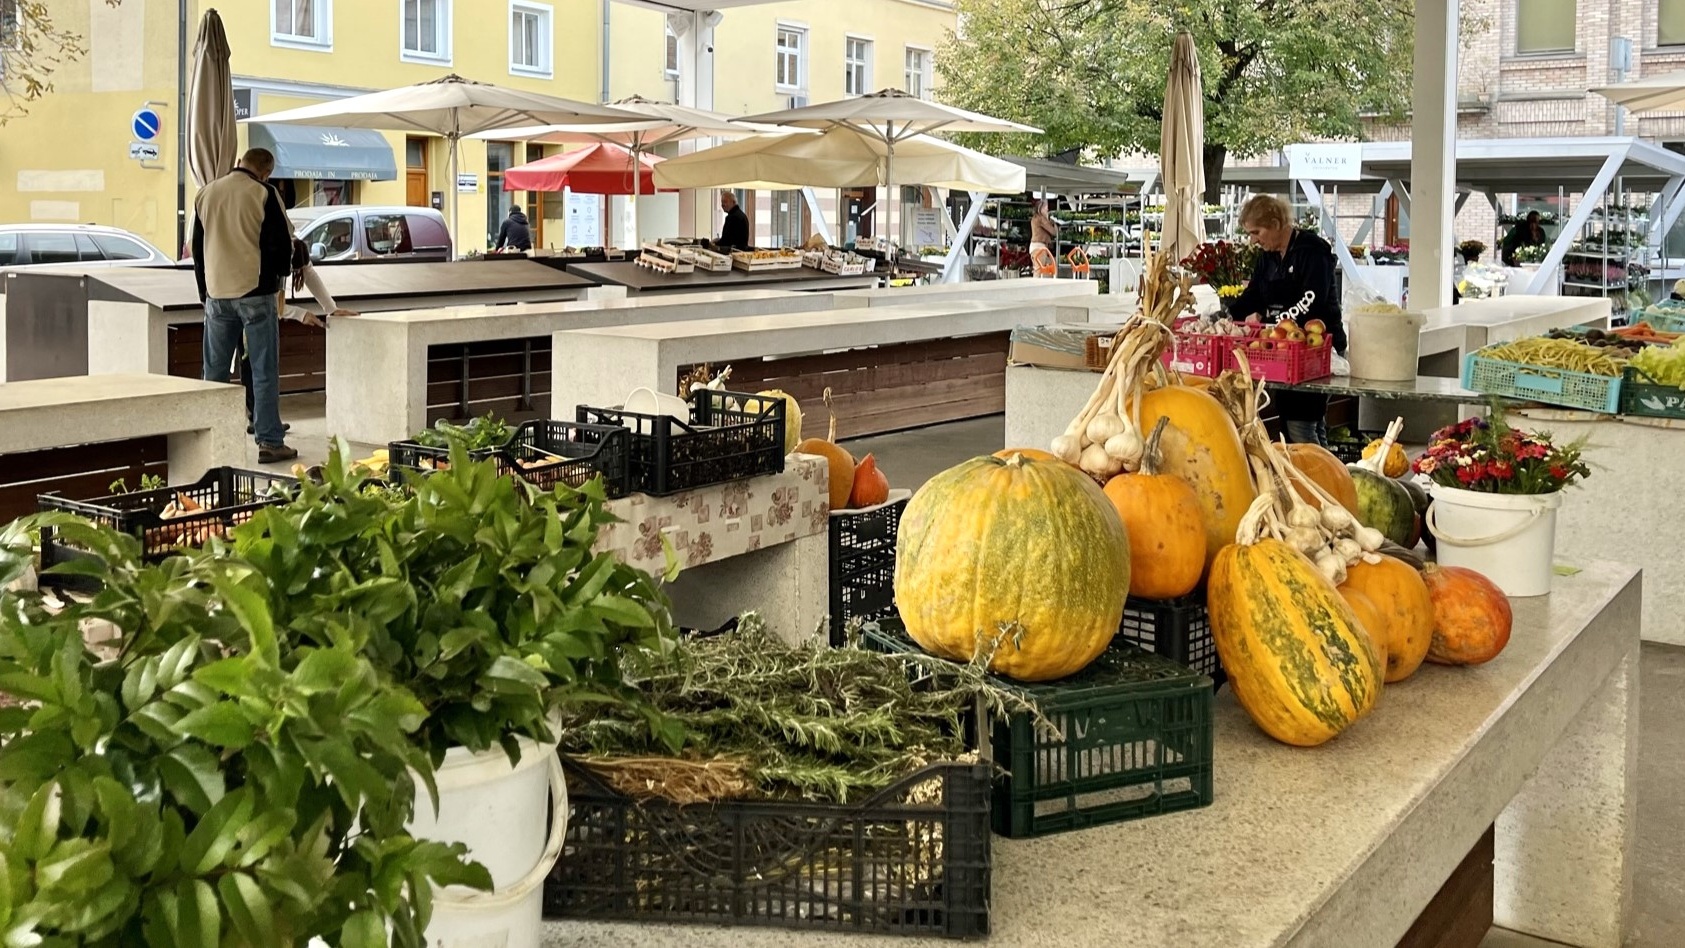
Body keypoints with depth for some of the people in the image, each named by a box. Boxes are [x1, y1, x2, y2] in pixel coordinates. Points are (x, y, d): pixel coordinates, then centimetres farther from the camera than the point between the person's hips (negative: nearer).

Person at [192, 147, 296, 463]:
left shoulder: (205, 194, 9)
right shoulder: (263, 194, -7)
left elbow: (197, 246, 15)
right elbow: (282, 244, -7)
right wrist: (277, 274, 13)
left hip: (217, 294, 5)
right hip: (255, 293, -5)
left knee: (213, 371, 11)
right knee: (264, 372, -1)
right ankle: (269, 442, 0)